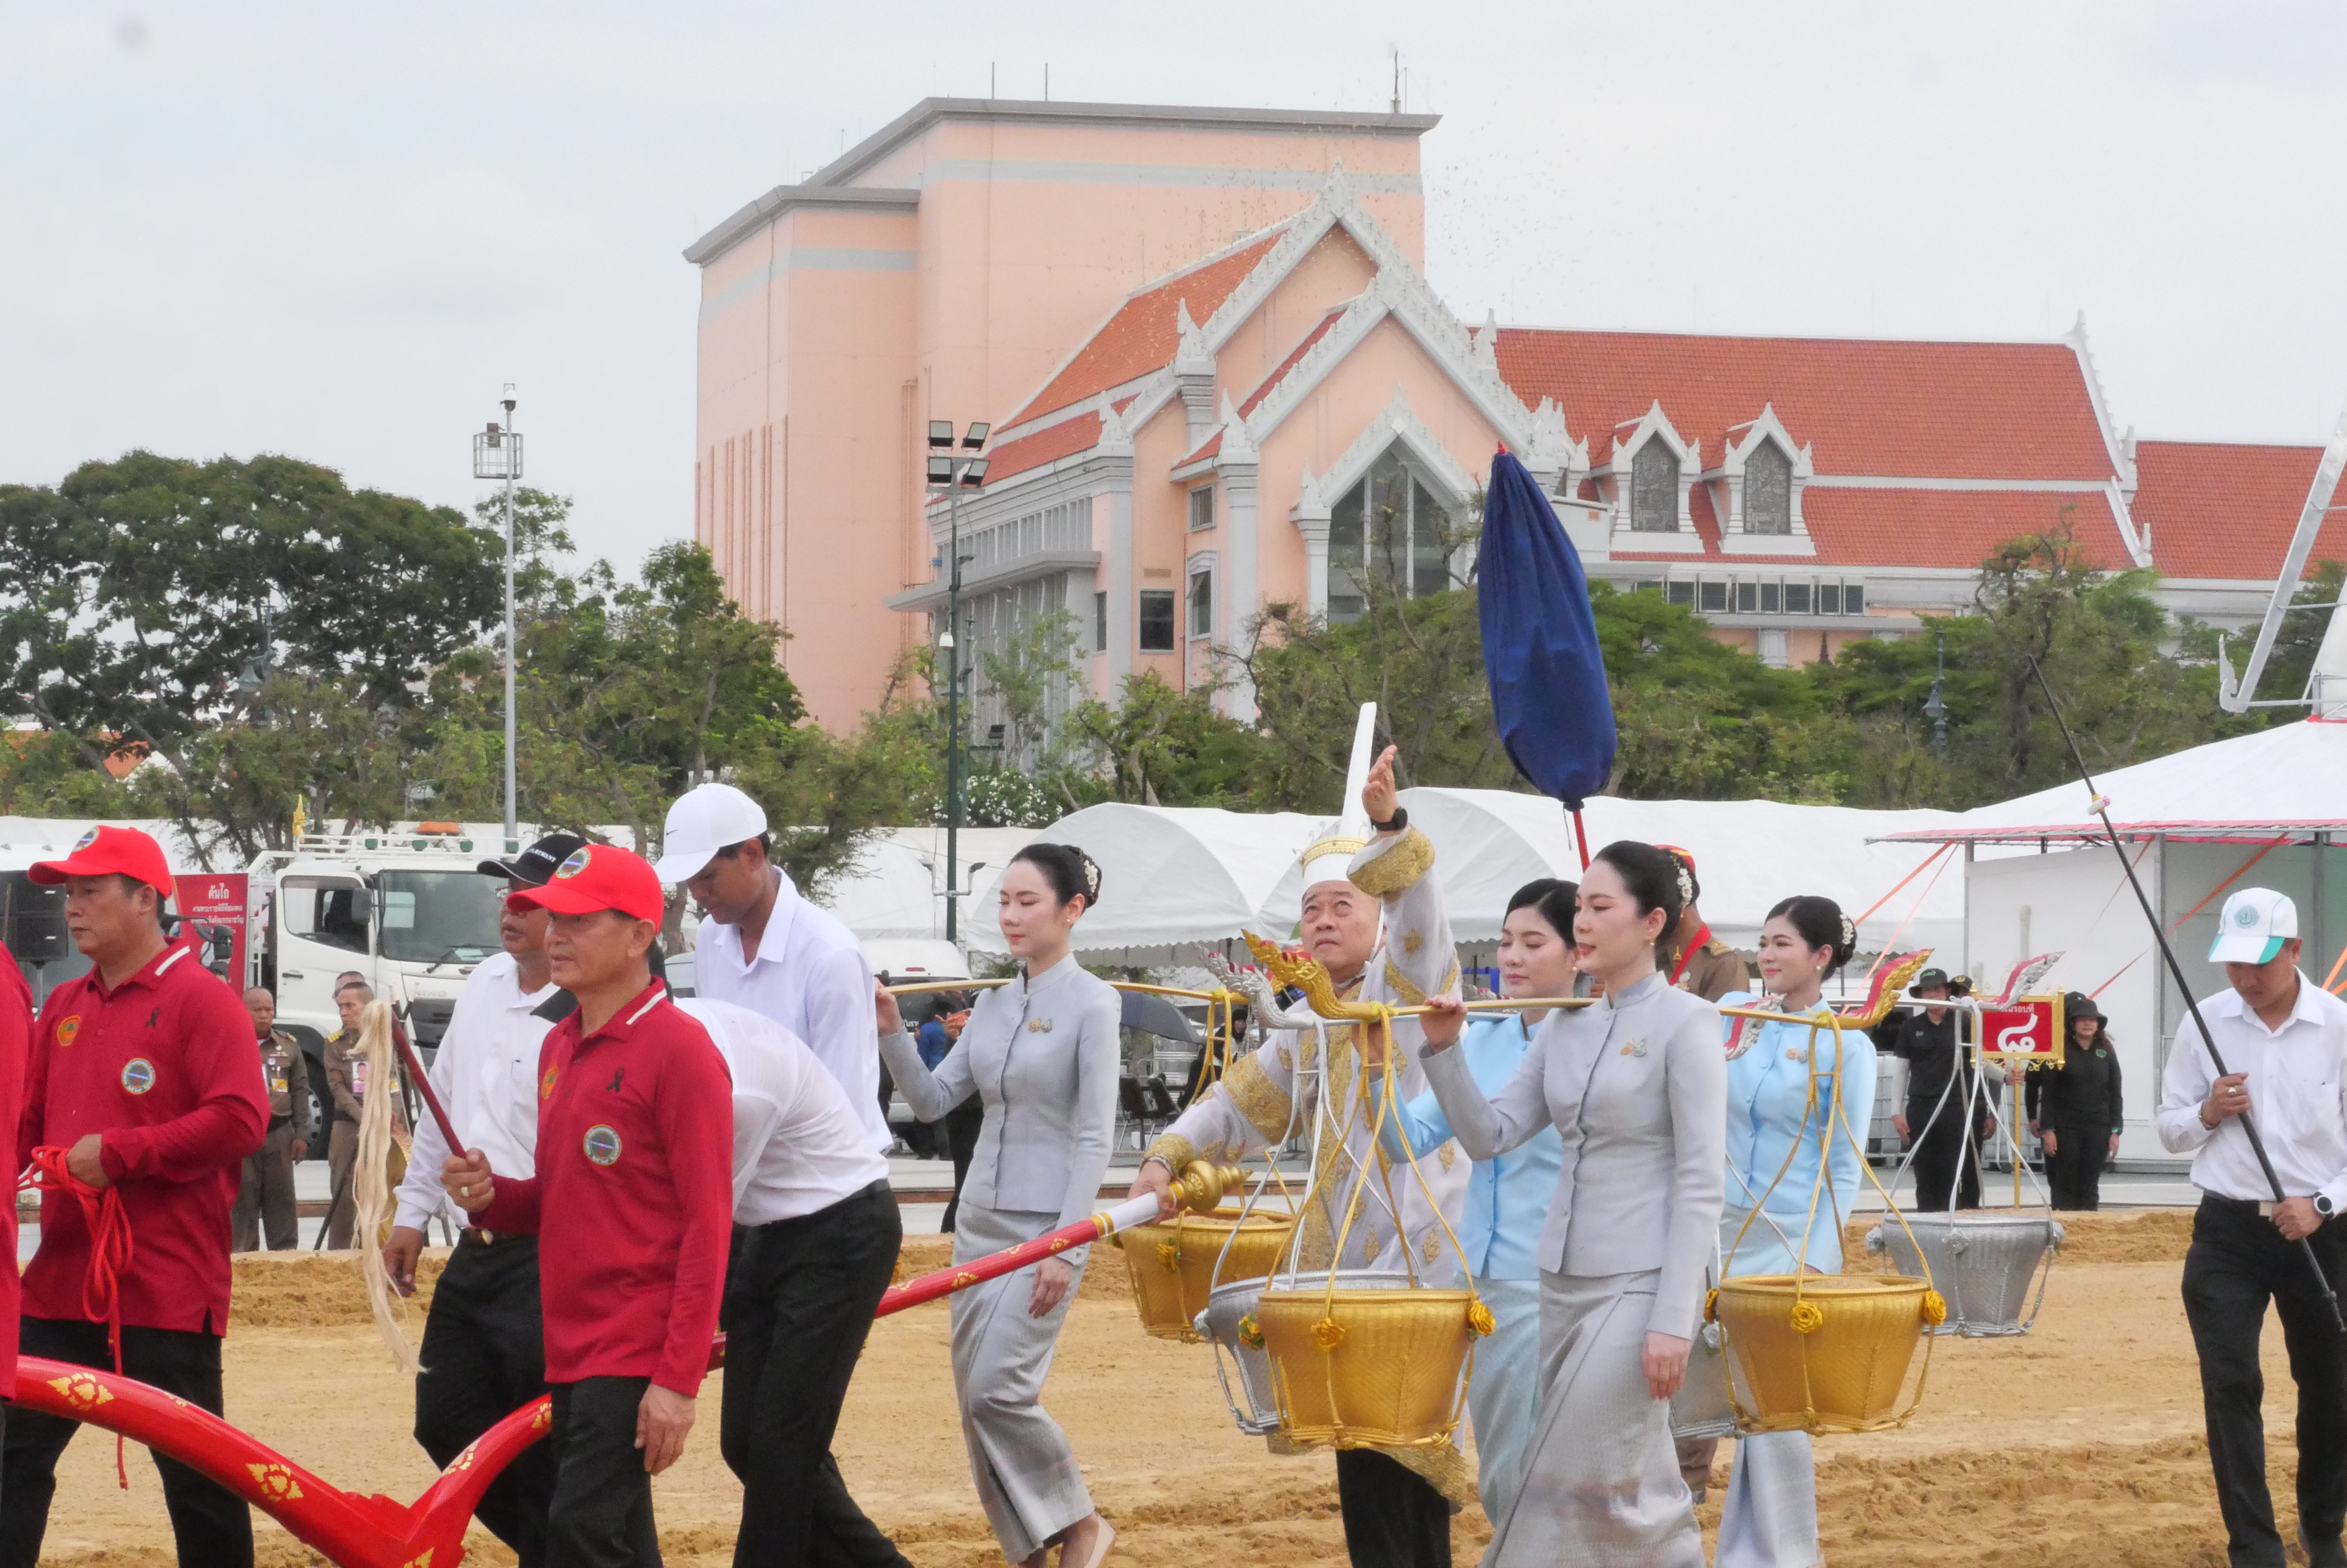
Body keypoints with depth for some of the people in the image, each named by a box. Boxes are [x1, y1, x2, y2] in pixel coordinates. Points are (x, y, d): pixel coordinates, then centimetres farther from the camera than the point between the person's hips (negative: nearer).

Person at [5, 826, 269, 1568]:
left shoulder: (202, 1001, -8)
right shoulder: (64, 1007, 14)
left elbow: (241, 1120, -19)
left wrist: (117, 1152, -18)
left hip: (168, 1290, -7)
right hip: (61, 1283, 7)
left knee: (194, 1471, 1)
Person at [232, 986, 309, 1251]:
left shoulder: (289, 1045, 13)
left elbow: (300, 1090, 13)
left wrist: (301, 1134, 6)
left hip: (279, 1134, 2)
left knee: (281, 1199, 5)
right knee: (243, 1200, -2)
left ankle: (285, 1252, 10)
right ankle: (243, 1256, 1)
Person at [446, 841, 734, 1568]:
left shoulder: (678, 1049, -12)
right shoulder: (559, 1048, 14)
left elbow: (707, 1224, -15)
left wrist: (679, 1379, -20)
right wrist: (489, 1197, 2)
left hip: (637, 1358, -9)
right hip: (570, 1346, 9)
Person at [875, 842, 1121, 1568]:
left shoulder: (1091, 1004, -9)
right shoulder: (993, 1002, 10)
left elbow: (1094, 1137, -13)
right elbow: (933, 1100, 10)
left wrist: (1067, 1249, -18)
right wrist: (892, 1036, -6)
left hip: (1047, 1225, -7)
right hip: (981, 1217, 7)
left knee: (998, 1388, -16)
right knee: (973, 1395, 4)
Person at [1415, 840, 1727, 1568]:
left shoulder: (1684, 1023, -10)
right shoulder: (1565, 1026, 10)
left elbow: (1701, 1183, -13)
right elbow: (1489, 1136, 8)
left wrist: (1673, 1319, -18)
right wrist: (1444, 1050, -7)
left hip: (1638, 1285, -7)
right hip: (1565, 1280, 7)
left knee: (1572, 1482, -7)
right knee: (1639, 1484, 12)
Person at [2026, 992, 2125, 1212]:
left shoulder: (2106, 1052, 7)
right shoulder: (2060, 1051, -3)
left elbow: (2115, 1094, 9)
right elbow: (2048, 1094, -4)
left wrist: (2115, 1131, 4)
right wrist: (2046, 1129, -11)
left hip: (2097, 1130, 3)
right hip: (2065, 1128, -3)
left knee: (2089, 1188, 6)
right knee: (2064, 1188, 0)